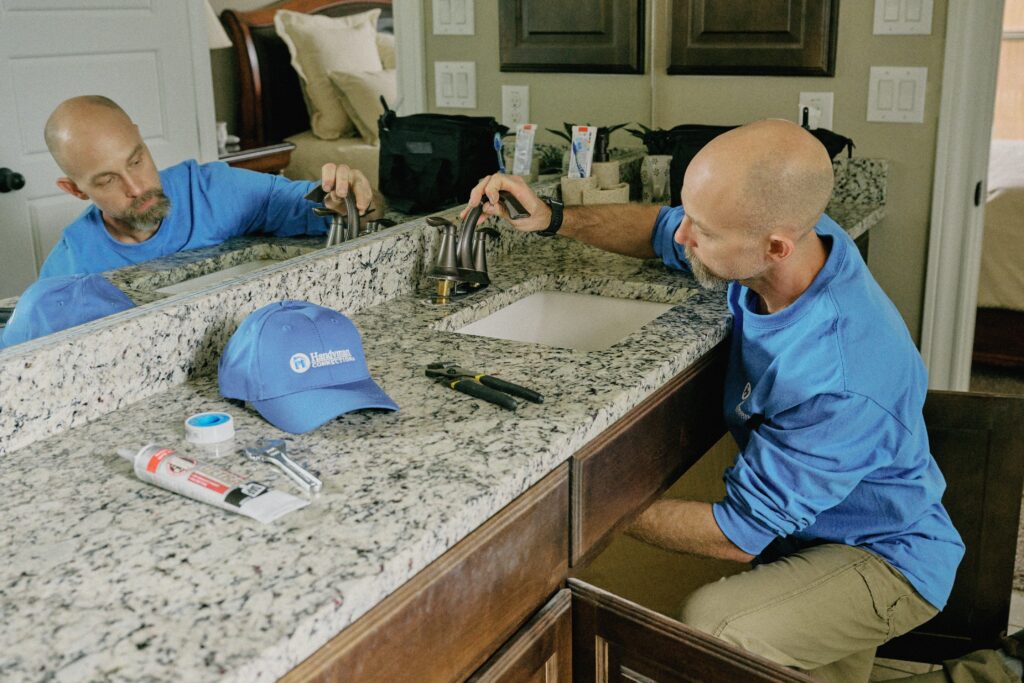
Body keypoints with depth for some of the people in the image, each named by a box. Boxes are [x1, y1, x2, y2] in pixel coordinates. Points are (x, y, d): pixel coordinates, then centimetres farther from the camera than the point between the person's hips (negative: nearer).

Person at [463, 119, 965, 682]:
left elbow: (738, 536, -26)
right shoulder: (797, 236, -14)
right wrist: (552, 218, -8)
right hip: (809, 524, 8)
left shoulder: (836, 384, -38)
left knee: (707, 627, -28)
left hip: (885, 557, -7)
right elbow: (658, 229, 6)